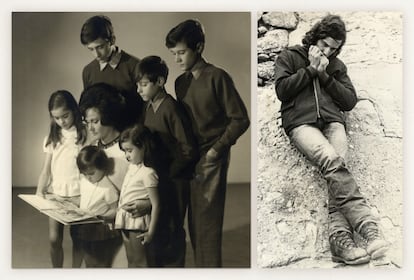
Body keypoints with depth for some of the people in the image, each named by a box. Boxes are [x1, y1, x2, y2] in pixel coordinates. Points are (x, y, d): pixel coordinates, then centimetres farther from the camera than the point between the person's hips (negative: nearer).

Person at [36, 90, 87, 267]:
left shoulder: (85, 135, -3)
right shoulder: (52, 138, 7)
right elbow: (46, 169, 7)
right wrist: (40, 190, -6)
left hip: (78, 193, -3)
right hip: (56, 193, 3)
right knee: (54, 239, 0)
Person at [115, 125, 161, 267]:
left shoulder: (148, 173, -18)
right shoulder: (132, 166, 9)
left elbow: (155, 204, -19)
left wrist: (151, 231, -19)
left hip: (138, 224, -9)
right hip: (127, 223, 9)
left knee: (141, 263, -1)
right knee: (131, 262, 18)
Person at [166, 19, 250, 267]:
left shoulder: (217, 77, -10)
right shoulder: (181, 82, 11)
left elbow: (240, 119, -9)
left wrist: (218, 148, -13)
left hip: (211, 160, -7)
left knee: (207, 222, -4)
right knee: (195, 221, 11)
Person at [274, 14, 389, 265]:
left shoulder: (337, 66, 26)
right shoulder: (289, 57, 19)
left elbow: (350, 101, 14)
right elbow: (282, 90, 3)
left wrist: (324, 75, 4)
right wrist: (311, 69, 3)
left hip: (332, 121, 3)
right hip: (301, 122, -3)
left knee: (336, 166, -27)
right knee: (333, 161, -31)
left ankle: (341, 237, -40)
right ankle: (368, 226, -42)